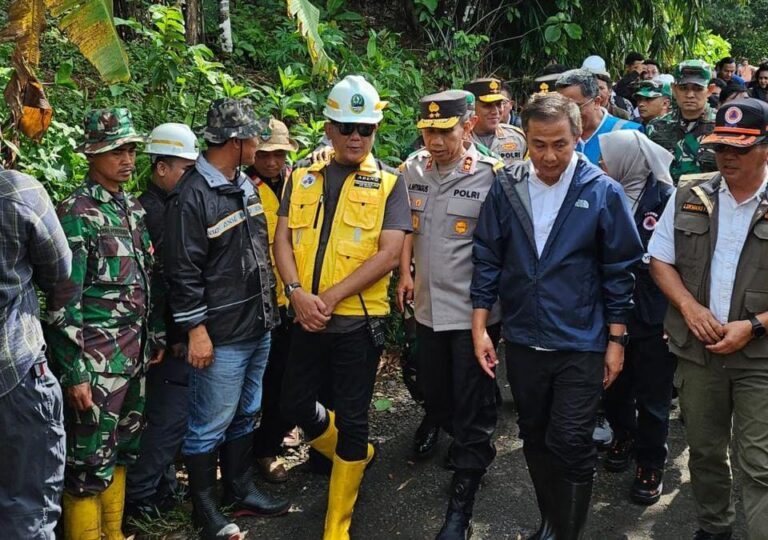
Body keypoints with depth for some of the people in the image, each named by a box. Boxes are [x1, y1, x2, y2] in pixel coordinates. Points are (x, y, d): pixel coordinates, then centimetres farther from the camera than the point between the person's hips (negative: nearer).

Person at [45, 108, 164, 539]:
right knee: (90, 461, 1)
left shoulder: (134, 208, 10)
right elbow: (63, 302, -15)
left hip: (135, 353, 8)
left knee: (121, 451, 18)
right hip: (96, 360, -7)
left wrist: (156, 337, 17)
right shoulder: (77, 214, -12)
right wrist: (74, 373, -16)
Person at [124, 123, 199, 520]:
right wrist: (170, 337, -20)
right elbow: (152, 283, -22)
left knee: (171, 415, 17)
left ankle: (163, 486, 29)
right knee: (170, 416, -3)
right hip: (168, 337, -9)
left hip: (181, 332, 9)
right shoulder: (148, 211, -17)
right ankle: (136, 496, 9)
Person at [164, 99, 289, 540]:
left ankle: (241, 491, 33)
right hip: (222, 336, -8)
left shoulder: (246, 185, 10)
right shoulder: (193, 195, -16)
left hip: (259, 326, 8)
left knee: (245, 416, 19)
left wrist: (270, 306, 20)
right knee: (210, 425, 4)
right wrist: (196, 330, -17)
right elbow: (184, 271, -17)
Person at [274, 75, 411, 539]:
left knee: (352, 419, 5)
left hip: (359, 320, -4)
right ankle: (355, 455, 43)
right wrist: (298, 292, -15)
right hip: (307, 319, 4)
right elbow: (282, 239, 2)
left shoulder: (389, 182, -4)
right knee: (296, 405, 14)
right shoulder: (302, 179, 7)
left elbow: (389, 253, -12)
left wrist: (330, 297, -17)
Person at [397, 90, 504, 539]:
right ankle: (472, 450, 46)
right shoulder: (413, 170, 2)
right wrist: (405, 273, 9)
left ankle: (462, 503, 16)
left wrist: (496, 301, -8)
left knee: (473, 405, 3)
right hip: (428, 306, 6)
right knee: (435, 395, 18)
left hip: (474, 310, -5)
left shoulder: (491, 176, -14)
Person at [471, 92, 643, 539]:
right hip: (522, 342, 3)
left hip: (581, 346, -3)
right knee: (536, 441, 17)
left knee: (571, 446, -3)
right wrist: (480, 326, 0)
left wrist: (616, 340, -4)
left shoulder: (603, 192, -8)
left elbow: (619, 271, -4)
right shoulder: (506, 189, -2)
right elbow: (487, 260, 3)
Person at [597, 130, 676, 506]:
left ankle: (650, 462, 28)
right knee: (613, 390, 17)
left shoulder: (665, 199, -12)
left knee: (652, 399, 9)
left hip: (653, 319, -4)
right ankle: (624, 436, 43)